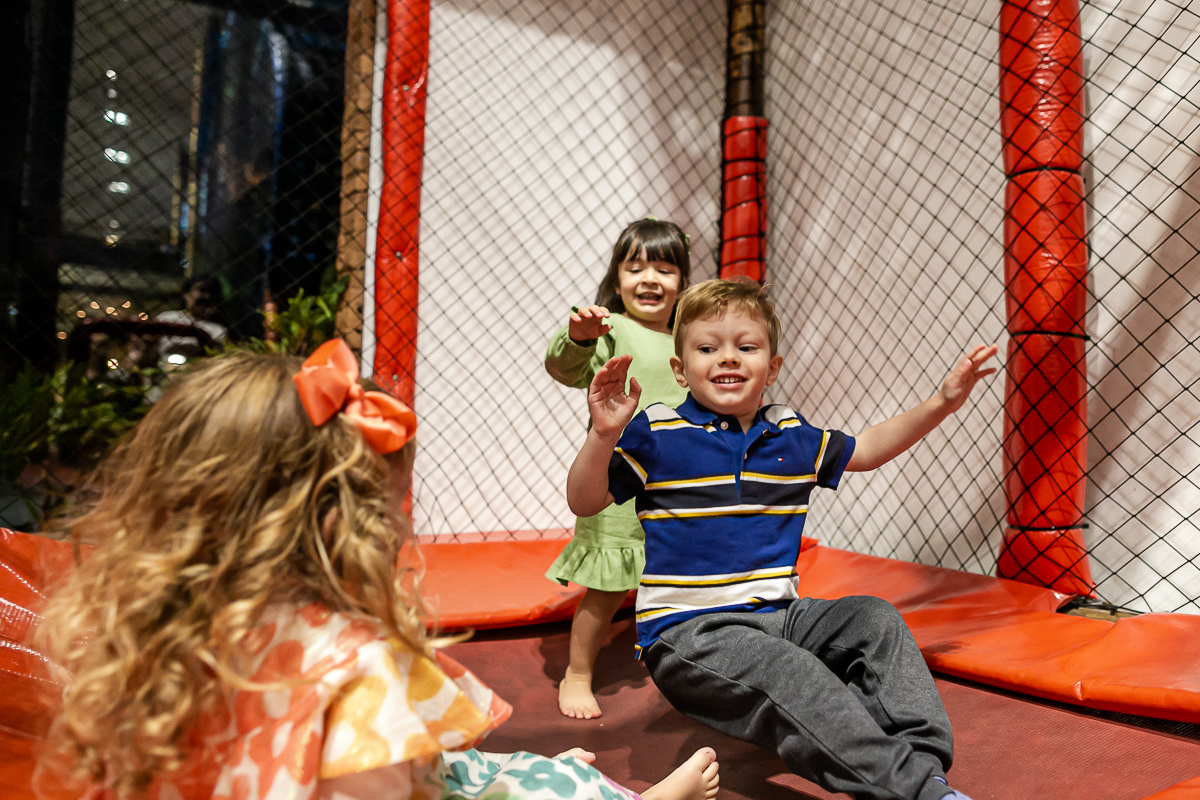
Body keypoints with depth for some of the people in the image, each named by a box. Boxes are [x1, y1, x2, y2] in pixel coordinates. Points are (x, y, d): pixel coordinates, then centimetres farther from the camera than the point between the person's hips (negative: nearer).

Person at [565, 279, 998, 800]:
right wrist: (603, 435, -24)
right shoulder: (655, 434, -5)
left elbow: (865, 450, 26)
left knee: (874, 621, -10)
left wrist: (942, 403, 19)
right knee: (787, 673, -31)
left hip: (778, 615, 7)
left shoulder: (791, 436, 11)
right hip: (687, 630, -6)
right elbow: (584, 502, -6)